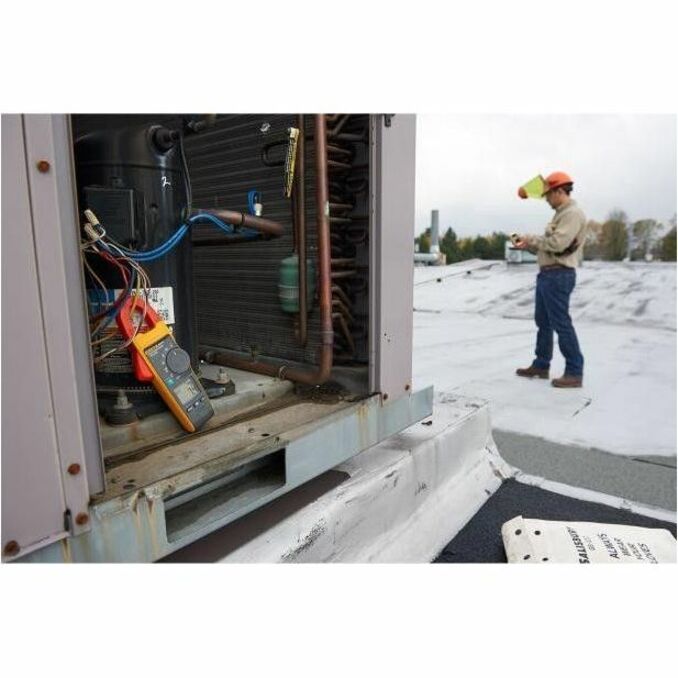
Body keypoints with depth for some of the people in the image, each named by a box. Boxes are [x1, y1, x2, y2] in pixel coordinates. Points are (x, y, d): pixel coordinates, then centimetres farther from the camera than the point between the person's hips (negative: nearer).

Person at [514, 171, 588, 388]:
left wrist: (531, 239, -10)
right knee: (543, 321, 15)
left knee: (561, 323, -8)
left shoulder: (572, 214, -11)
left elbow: (557, 243, -23)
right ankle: (541, 365, 25)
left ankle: (574, 372, -2)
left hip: (559, 275, -11)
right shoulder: (561, 214, 20)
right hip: (547, 274, 11)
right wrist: (527, 244, 8)